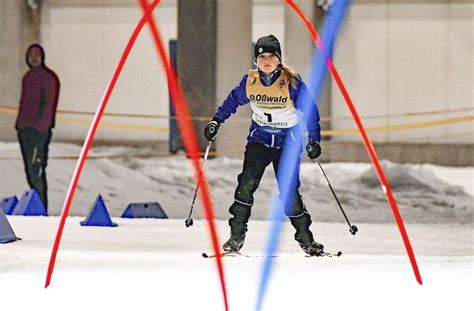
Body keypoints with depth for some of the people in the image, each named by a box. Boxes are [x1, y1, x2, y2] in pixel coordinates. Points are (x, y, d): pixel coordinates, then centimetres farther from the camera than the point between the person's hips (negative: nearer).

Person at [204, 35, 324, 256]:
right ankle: (236, 237, -9)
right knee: (247, 183, -15)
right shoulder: (250, 81, -5)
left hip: (287, 142, -2)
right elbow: (233, 100, 12)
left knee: (289, 191, -9)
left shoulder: (292, 82, -15)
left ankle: (306, 239, 7)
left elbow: (309, 110, -9)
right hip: (259, 138, 2)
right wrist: (216, 121, 5)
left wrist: (314, 139, -18)